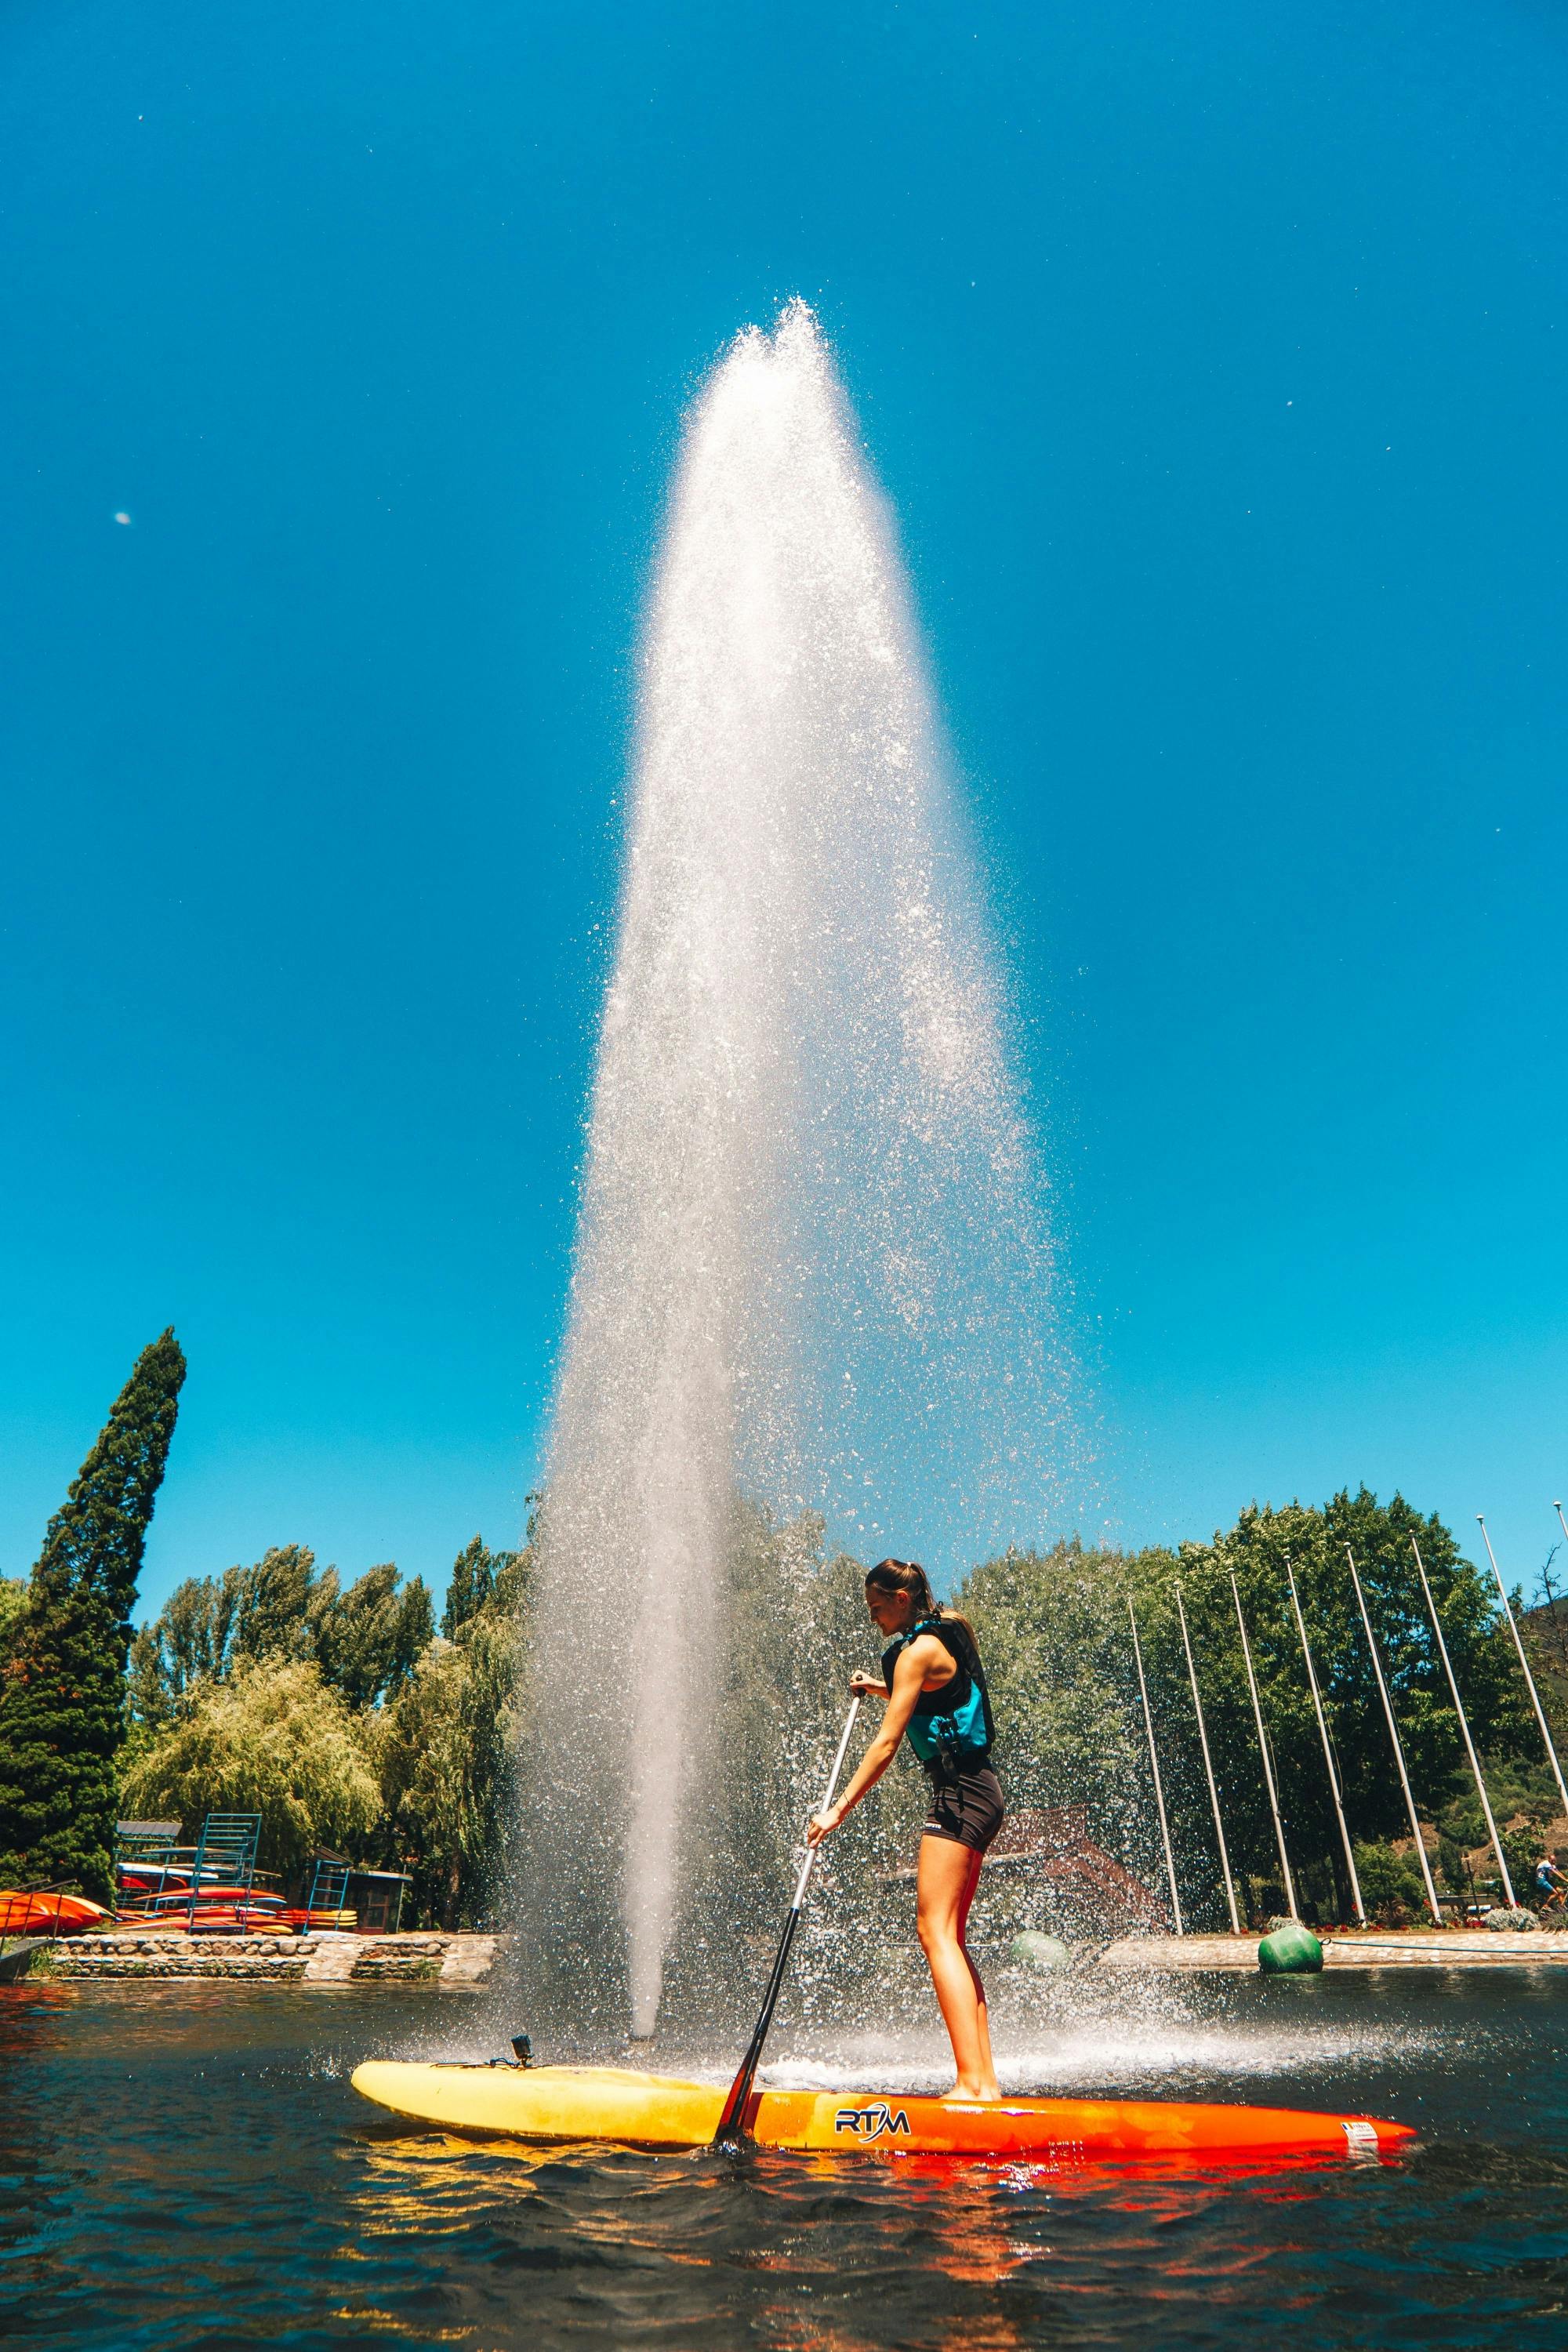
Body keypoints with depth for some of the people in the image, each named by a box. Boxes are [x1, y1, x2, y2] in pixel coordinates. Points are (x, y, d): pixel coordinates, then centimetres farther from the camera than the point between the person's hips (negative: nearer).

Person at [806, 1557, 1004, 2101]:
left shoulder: (919, 1650, -14)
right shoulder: (949, 1634, 15)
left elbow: (886, 1743, -17)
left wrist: (839, 1809, -15)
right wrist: (883, 1689, 27)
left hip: (959, 1793, -10)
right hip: (978, 1792, 10)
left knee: (935, 1931, -11)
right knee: (951, 1938, 11)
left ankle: (972, 2081, -15)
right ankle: (985, 2078, 12)